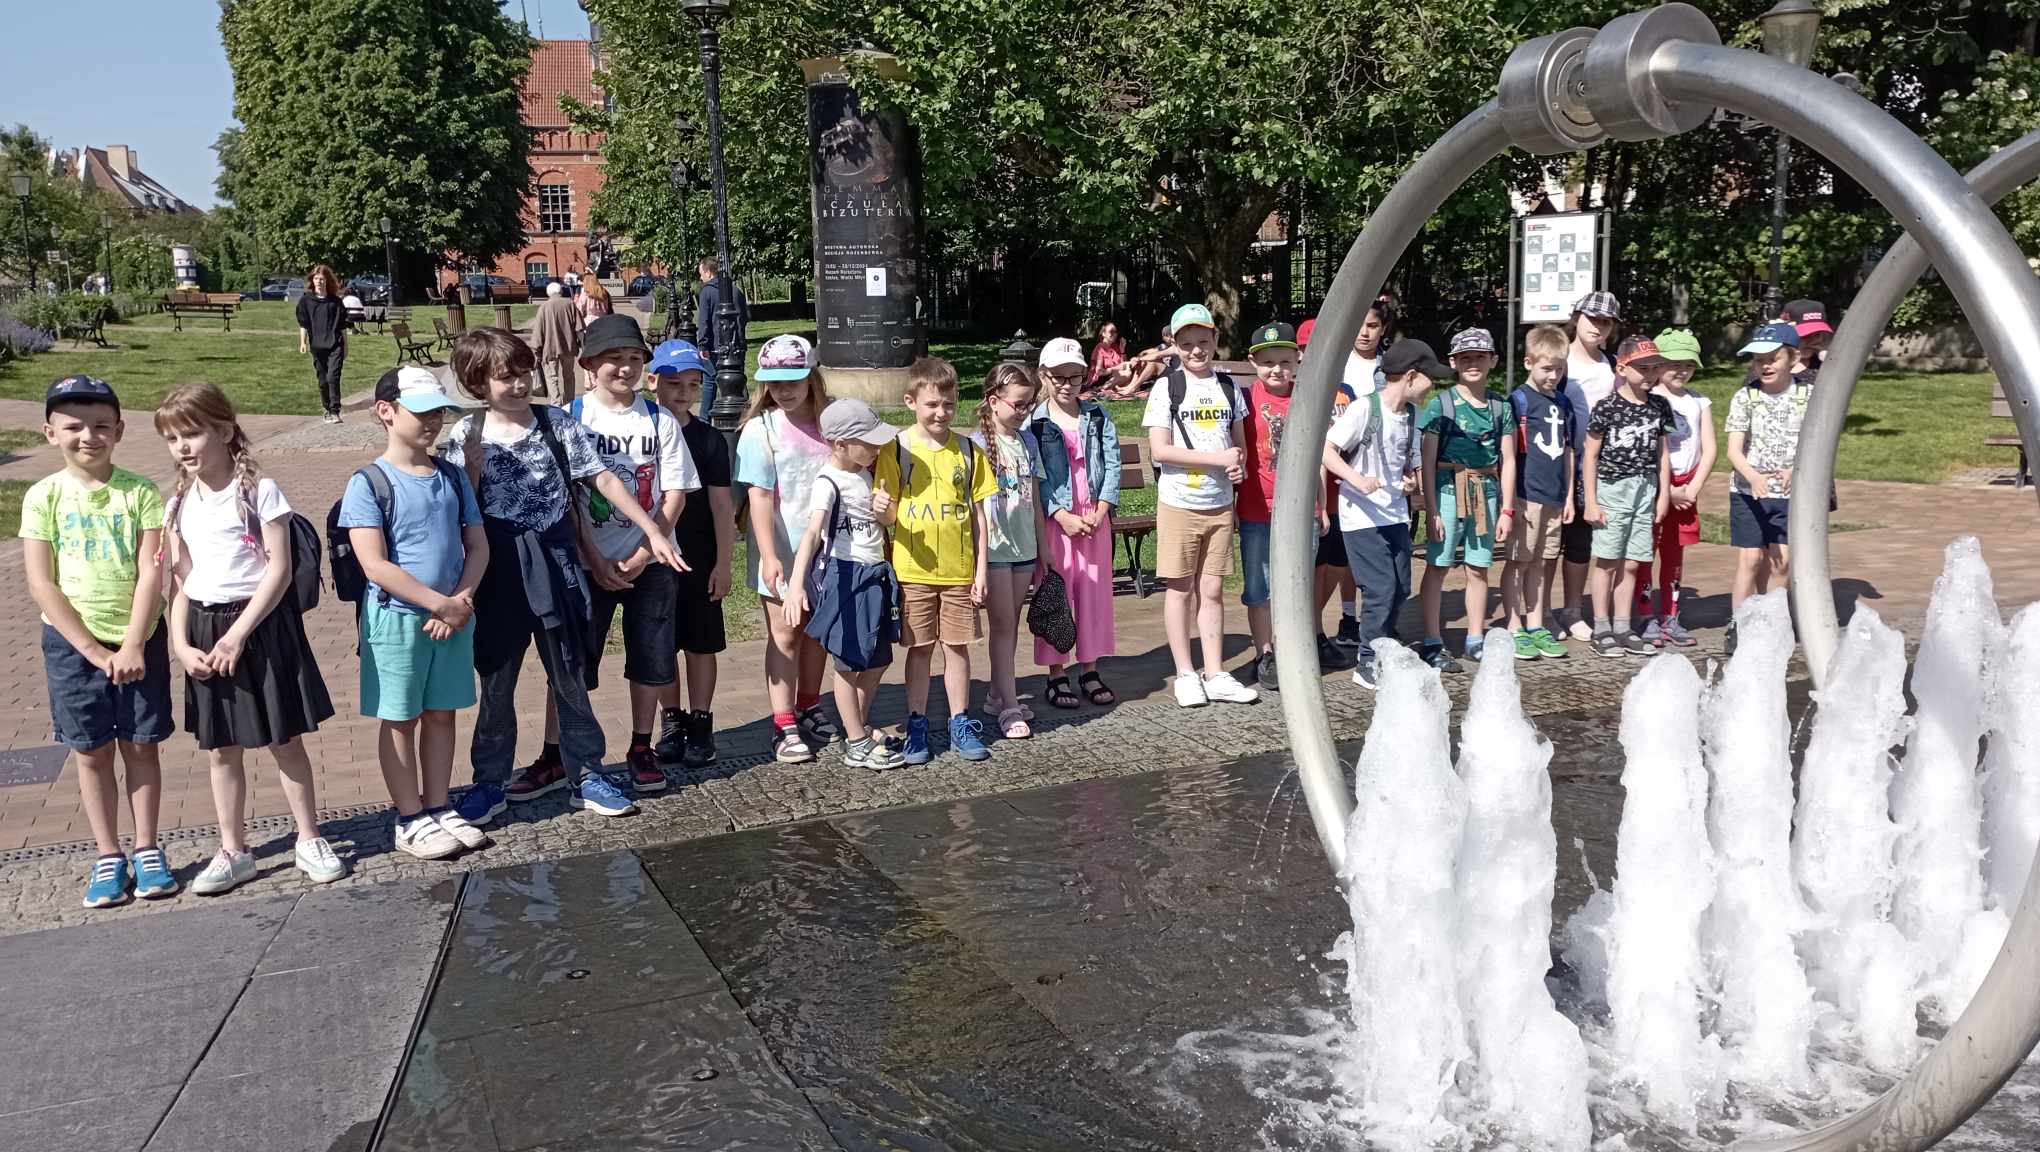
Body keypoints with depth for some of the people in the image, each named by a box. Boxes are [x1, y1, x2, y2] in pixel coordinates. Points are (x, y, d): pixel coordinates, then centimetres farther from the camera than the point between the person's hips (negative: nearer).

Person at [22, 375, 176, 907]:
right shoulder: (43, 497, -5)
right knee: (91, 750, 8)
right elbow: (41, 584, -8)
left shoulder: (140, 493, -6)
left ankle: (147, 850, 20)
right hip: (73, 642, 0)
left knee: (140, 744, 7)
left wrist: (132, 645, -16)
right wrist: (94, 651, -12)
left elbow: (151, 574, -9)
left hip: (138, 639, 0)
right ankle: (108, 857, 19)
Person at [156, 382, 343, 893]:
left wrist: (238, 633, -17)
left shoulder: (260, 491, -8)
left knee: (286, 741, 5)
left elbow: (279, 569, -13)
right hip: (206, 631, 5)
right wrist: (180, 644, -4)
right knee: (221, 750, 11)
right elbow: (178, 580, 8)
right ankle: (233, 852, 22)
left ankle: (310, 841, 18)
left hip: (262, 624, -5)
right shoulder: (179, 505, 7)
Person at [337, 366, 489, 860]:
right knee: (400, 719, 6)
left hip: (453, 617, 5)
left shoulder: (453, 478, 6)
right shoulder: (369, 484, -10)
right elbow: (376, 565, -17)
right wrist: (440, 603, -18)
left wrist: (461, 601, -10)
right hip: (396, 618, -5)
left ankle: (438, 808, 24)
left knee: (440, 714, 12)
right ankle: (411, 820, 16)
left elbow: (477, 546, 6)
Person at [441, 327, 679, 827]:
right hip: (499, 571, 0)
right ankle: (490, 782, 22)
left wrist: (653, 530, -6)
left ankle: (584, 770, 23)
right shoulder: (464, 439, -4)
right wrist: (473, 462, -18)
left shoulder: (558, 423, -3)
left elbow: (603, 479, -3)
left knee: (568, 673, 11)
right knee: (496, 679, 10)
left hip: (555, 562, 1)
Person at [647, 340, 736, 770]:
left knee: (701, 645, 6)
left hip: (700, 560, 0)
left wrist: (723, 562, -4)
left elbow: (722, 504, -1)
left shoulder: (709, 440, -1)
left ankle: (700, 724, 16)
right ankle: (671, 722, 21)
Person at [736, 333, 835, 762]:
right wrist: (769, 556, -20)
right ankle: (784, 727, 4)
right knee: (784, 634, 1)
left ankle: (808, 710, 31)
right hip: (782, 552, -4)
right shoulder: (760, 429, -9)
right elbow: (759, 496, -13)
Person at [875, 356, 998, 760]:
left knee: (957, 646, 9)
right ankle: (917, 727, 17)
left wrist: (981, 570, 3)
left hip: (960, 571, 2)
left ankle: (961, 724, 20)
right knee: (919, 648, 7)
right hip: (914, 570, -2)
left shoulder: (967, 450, 3)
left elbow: (977, 513, 6)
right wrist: (883, 512, -27)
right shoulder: (897, 449, -4)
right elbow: (888, 514, -2)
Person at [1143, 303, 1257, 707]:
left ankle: (1215, 675, 15)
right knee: (1179, 589, 4)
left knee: (1212, 590, 9)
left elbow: (1240, 442, 17)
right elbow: (1160, 449, -13)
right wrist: (1219, 458, -16)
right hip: (1179, 503, -3)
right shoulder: (1167, 388, -5)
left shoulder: (1228, 388, 8)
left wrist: (1239, 465, -6)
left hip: (1220, 503, 4)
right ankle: (1185, 674, 13)